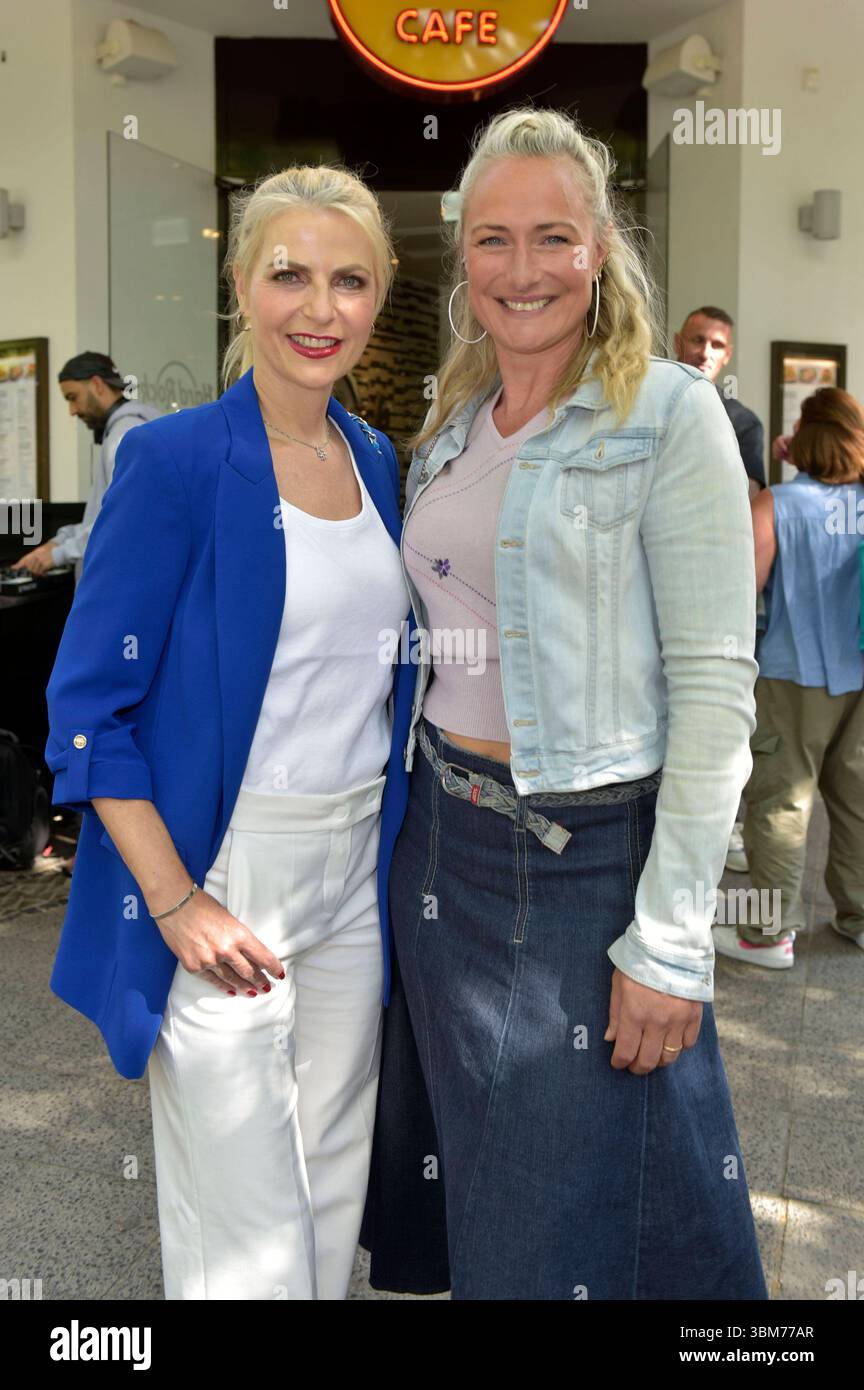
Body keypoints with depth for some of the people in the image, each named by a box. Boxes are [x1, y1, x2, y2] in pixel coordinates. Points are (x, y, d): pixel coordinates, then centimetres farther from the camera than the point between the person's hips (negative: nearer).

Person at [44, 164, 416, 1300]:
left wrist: (393, 851, 9)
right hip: (225, 873, -6)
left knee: (335, 1185, 19)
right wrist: (176, 903, -17)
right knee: (247, 1230, 5)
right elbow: (89, 706, -12)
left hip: (356, 866, 6)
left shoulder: (374, 458, 7)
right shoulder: (176, 461, -12)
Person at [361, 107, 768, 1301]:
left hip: (593, 846, -6)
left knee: (589, 1215, 9)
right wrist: (422, 815, 14)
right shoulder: (449, 430, 10)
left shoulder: (669, 415, -9)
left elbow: (716, 688, -14)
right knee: (467, 1179, 21)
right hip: (442, 836, 6)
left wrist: (670, 940, -17)